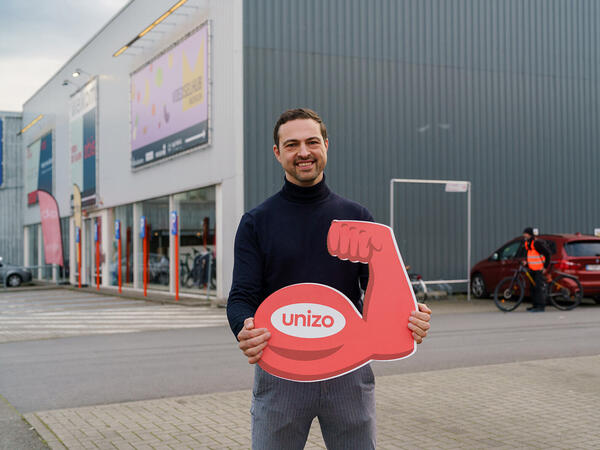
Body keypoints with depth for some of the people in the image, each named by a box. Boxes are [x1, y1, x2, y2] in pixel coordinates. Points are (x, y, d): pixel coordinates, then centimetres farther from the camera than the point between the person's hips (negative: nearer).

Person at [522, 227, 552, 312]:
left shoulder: (537, 243, -18)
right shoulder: (527, 243, 10)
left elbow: (548, 254, -16)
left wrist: (545, 267, -17)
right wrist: (526, 261, 5)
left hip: (540, 269, -9)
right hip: (532, 269, 9)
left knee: (540, 287, -11)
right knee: (534, 287, 11)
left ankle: (541, 307, -10)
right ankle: (535, 305, 18)